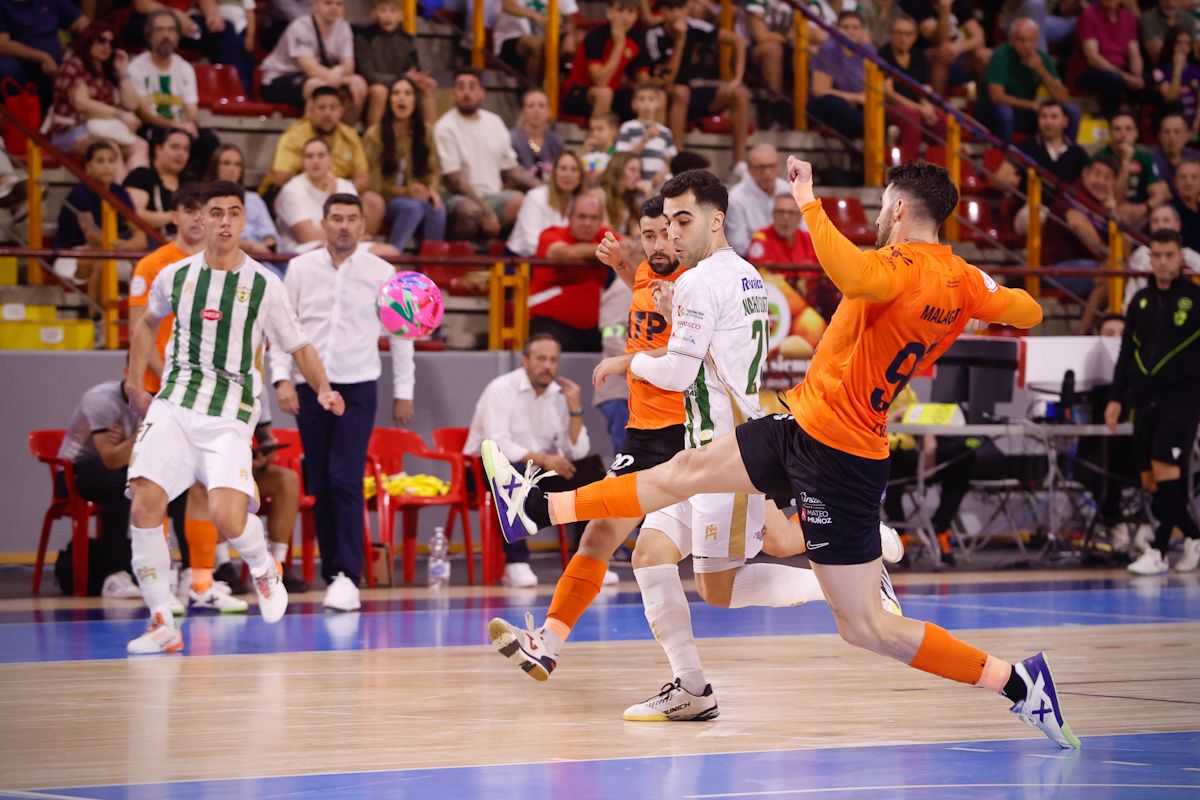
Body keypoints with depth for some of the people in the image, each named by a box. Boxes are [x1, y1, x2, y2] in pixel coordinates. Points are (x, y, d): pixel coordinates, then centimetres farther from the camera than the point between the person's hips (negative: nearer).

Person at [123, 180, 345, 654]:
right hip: (173, 404, 3)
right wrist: (134, 384, 21)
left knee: (228, 517, -21)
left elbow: (298, 347, 6)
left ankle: (263, 570, 16)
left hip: (229, 415, -2)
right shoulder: (174, 276, 6)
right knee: (144, 505, -16)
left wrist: (323, 389, -10)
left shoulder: (264, 285, -2)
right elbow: (148, 323, 26)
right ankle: (163, 624, -5)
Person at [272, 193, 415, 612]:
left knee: (345, 482, -15)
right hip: (309, 388, 2)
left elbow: (400, 333, 8)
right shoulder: (300, 268, 5)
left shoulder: (381, 272, 3)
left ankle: (348, 577, -16)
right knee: (319, 487, 3)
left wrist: (403, 393, 8)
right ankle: (332, 574, 12)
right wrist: (282, 378, -6)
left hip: (358, 389, -2)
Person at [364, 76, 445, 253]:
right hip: (385, 202, -4)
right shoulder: (374, 134, -8)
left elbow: (434, 168, 8)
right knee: (413, 207, -35)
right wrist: (404, 191, -18)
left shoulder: (424, 131, 6)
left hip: (417, 197, 4)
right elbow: (372, 183, -6)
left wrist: (433, 189, -15)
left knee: (438, 209, -29)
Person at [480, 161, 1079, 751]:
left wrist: (809, 205, -36)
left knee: (864, 627, -6)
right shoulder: (963, 281, 3)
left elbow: (855, 278, -46)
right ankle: (540, 510, 30)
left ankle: (1018, 683, 1)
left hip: (834, 456, -10)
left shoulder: (904, 264, -22)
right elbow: (1029, 312, 18)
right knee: (684, 473, 18)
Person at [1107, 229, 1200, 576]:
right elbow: (1126, 353, 17)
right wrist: (1116, 397, 12)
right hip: (1145, 400, 5)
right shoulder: (1141, 301, 13)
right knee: (1151, 481, 4)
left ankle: (1158, 552, -12)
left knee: (1165, 470, -15)